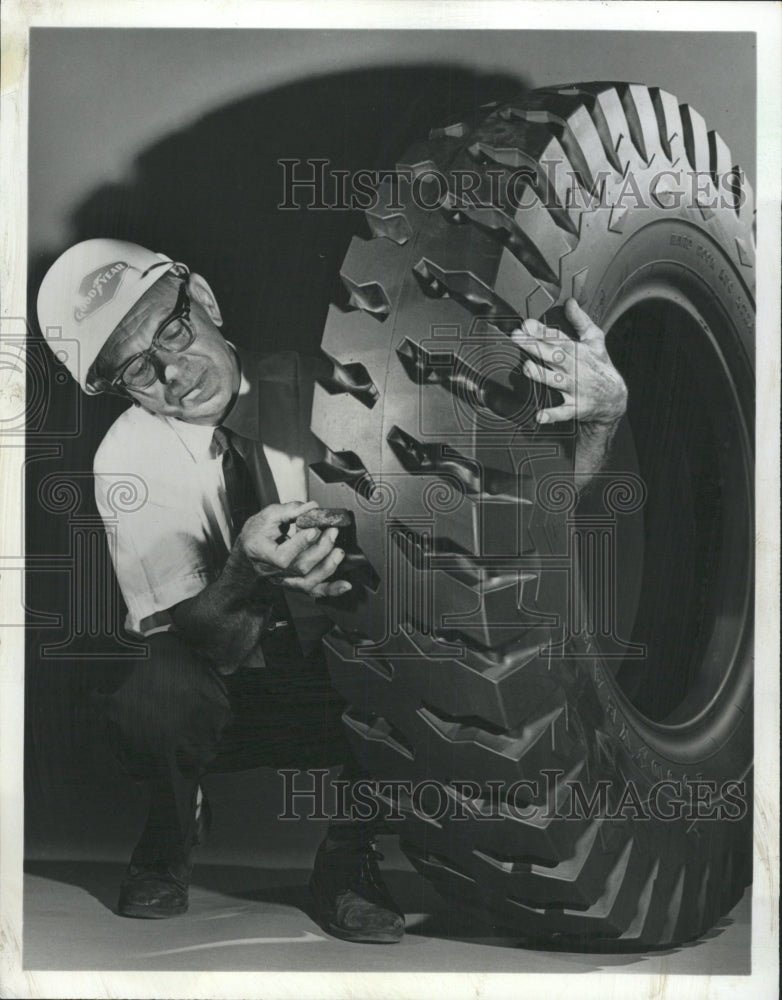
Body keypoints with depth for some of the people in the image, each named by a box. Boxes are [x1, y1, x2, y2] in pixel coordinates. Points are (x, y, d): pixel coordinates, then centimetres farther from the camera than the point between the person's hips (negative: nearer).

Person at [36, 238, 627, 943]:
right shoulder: (129, 462, -12)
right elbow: (204, 641, -23)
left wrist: (600, 410, -39)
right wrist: (248, 572, -44)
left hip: (356, 695, 1)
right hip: (229, 701, 0)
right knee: (157, 691, -34)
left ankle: (350, 856, -5)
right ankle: (172, 838, 2)